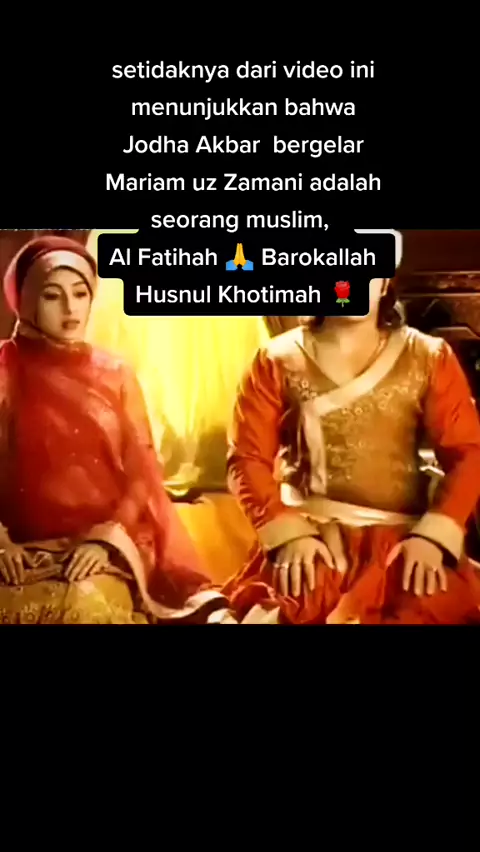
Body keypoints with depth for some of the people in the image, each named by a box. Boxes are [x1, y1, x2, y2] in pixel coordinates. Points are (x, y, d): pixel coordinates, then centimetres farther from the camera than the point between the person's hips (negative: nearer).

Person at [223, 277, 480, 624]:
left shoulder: (429, 357, 8)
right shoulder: (278, 361, 6)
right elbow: (248, 458, 1)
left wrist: (433, 535, -12)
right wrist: (287, 532, -13)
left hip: (404, 537, 2)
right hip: (311, 534, -2)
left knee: (443, 606, -27)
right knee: (289, 609, -32)